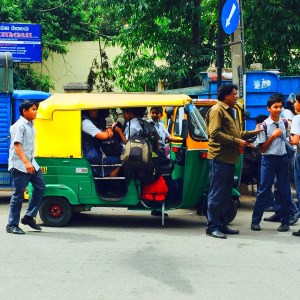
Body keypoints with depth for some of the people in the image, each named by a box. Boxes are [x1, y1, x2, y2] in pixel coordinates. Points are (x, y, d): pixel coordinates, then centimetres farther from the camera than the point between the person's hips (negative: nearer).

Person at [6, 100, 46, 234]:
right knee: (18, 195, -4)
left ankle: (29, 217, 15)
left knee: (40, 187, 6)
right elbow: (17, 145, -21)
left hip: (31, 164, 9)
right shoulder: (19, 125, -13)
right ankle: (12, 225, 4)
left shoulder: (30, 125, 14)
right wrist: (26, 162, -30)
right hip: (19, 165, -9)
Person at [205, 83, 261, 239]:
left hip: (229, 158, 10)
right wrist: (236, 141, -18)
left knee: (225, 194, 13)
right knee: (216, 193, -8)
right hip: (219, 158, -10)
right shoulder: (217, 110, -9)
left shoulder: (230, 111, 23)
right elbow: (215, 133, -20)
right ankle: (212, 226, -5)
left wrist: (252, 133, 17)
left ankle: (221, 224, 20)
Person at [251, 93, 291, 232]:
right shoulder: (264, 125, -7)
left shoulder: (284, 123, 7)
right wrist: (273, 136, -15)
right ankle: (255, 221, 5)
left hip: (283, 158, 4)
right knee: (264, 191, -2)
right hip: (269, 159, -4)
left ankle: (285, 222, 12)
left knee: (285, 191, 4)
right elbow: (262, 149, -7)